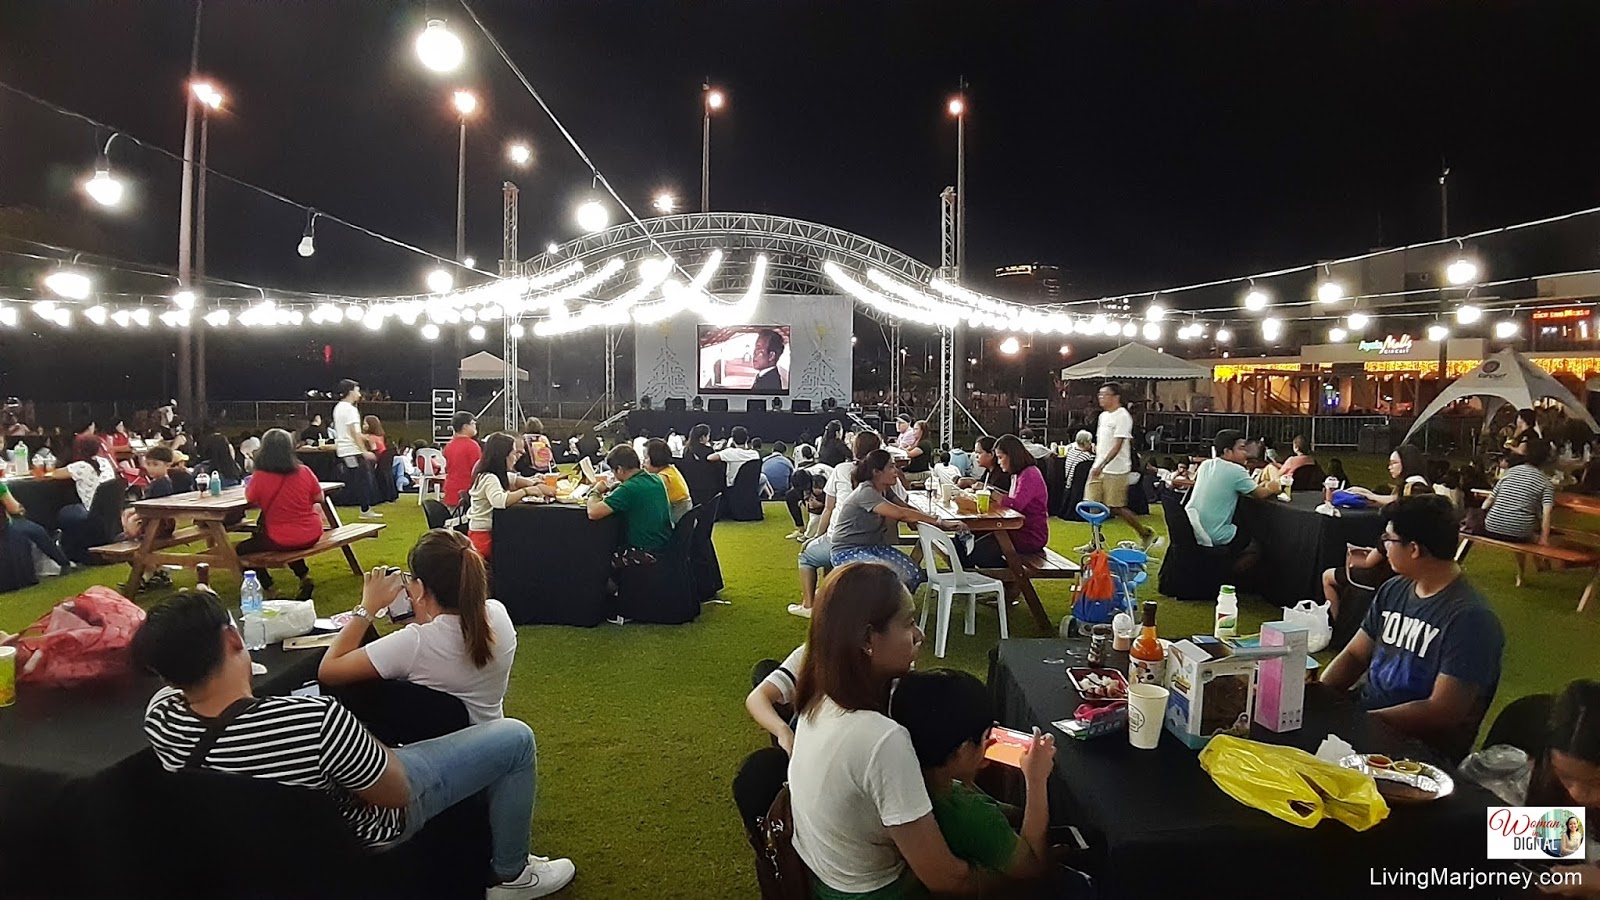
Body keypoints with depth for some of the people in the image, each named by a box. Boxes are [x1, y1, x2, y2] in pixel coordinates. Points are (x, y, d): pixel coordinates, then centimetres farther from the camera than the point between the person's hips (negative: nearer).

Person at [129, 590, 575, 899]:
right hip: (364, 826, -7)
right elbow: (396, 794, -24)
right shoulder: (316, 720, -44)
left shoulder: (160, 717, -24)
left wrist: (186, 630, -6)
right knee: (515, 738, 2)